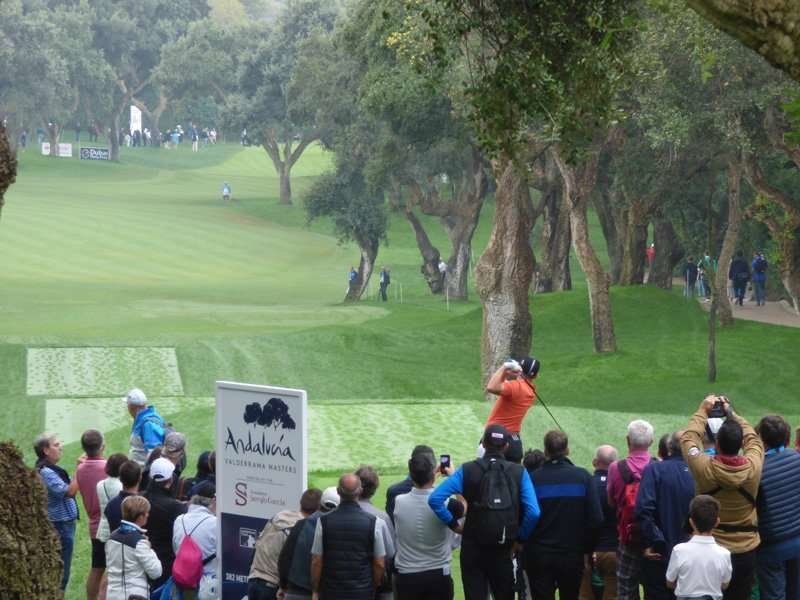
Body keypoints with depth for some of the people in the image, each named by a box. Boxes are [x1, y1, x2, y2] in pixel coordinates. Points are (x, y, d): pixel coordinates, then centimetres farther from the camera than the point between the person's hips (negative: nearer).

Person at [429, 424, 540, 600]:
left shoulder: (467, 470, -6)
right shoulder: (519, 473, -5)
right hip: (503, 552, 1)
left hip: (472, 550, -1)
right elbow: (533, 512, -14)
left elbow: (435, 498, -14)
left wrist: (454, 524, -3)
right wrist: (520, 539, 0)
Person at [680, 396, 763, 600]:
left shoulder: (705, 467, -19)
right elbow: (753, 439, 9)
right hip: (746, 551, 1)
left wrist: (703, 410, 12)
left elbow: (689, 437, 0)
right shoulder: (752, 467, -14)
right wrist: (731, 413, 17)